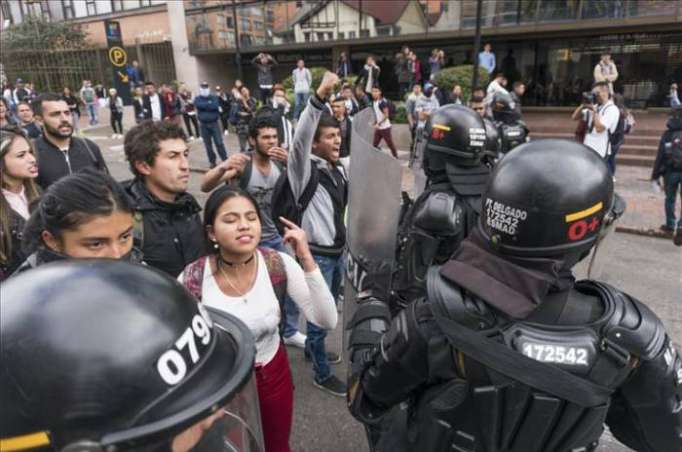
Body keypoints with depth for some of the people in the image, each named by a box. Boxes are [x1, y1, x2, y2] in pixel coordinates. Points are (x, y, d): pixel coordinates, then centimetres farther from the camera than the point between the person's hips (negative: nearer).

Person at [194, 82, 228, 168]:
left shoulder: (214, 97, 4)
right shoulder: (197, 99, 4)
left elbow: (216, 106, -16)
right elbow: (199, 105, -17)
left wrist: (205, 106, -11)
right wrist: (210, 104, -10)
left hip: (214, 123, -1)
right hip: (203, 124, 1)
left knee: (219, 143, -4)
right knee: (208, 144, 6)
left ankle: (225, 160, 5)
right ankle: (212, 161, 17)